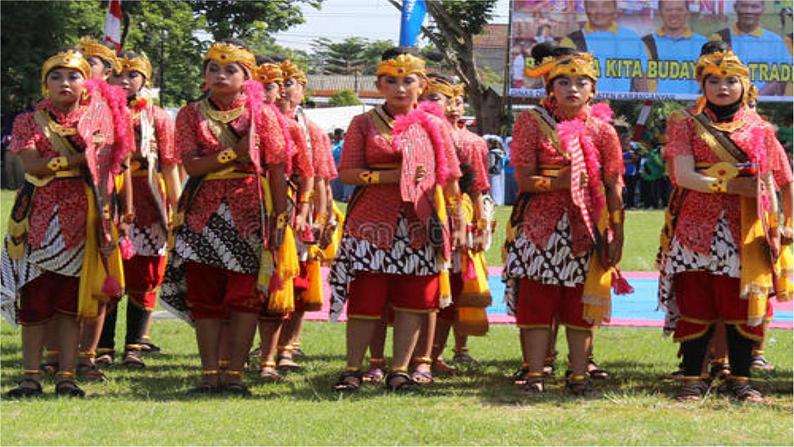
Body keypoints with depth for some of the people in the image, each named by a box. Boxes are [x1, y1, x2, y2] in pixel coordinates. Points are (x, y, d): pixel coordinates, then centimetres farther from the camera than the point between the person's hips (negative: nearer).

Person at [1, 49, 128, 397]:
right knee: (34, 297, -3)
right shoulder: (29, 122, 5)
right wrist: (80, 158, -14)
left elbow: (106, 169, 5)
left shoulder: (97, 120, 9)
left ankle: (66, 376, 4)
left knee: (72, 300, 1)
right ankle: (31, 377, 1)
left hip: (81, 214, 1)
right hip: (40, 213, -1)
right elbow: (32, 163, -11)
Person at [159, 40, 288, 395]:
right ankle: (209, 373, 5)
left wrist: (280, 217, -5)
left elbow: (276, 170, 2)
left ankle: (234, 373, 0)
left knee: (246, 295, -4)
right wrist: (234, 154, -14)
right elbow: (191, 164, -6)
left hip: (249, 212, -1)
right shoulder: (190, 115, 7)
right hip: (204, 214, 1)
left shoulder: (261, 115, 4)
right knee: (204, 295, 1)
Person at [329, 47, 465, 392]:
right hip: (373, 222, -2)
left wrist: (458, 224, 8)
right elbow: (347, 173, -2)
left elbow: (450, 179, 11)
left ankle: (399, 369, 11)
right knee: (365, 298, -1)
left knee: (414, 299, 3)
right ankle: (353, 369, 9)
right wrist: (391, 176, -14)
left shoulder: (433, 126, 10)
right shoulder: (364, 124, 4)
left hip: (420, 226, 2)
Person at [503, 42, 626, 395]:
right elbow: (524, 180, -5)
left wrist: (617, 234, -1)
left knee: (582, 303, 4)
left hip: (587, 228, 2)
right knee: (537, 300, -4)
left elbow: (613, 187, 6)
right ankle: (534, 375, 1)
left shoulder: (602, 130, 7)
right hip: (541, 225, -2)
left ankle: (578, 375, 10)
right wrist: (562, 182, -17)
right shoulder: (532, 123, 1)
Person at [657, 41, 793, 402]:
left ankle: (740, 379, 11)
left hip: (745, 233, 1)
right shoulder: (686, 123, 4)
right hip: (697, 227, -1)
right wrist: (733, 186, -16)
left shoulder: (759, 128, 9)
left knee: (743, 305, 2)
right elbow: (683, 176, -9)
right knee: (695, 304, 0)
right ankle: (693, 379, 7)